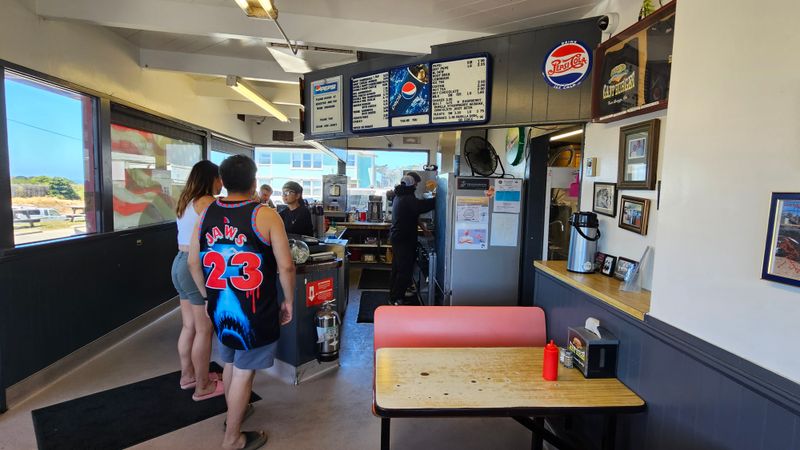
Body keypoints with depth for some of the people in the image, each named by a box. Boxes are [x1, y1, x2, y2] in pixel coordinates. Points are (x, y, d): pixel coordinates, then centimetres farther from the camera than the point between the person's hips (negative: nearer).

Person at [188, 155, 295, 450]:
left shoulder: (207, 213, 1)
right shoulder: (265, 215, -15)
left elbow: (193, 262, 7)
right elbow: (285, 266, -16)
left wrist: (207, 295, 20)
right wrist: (288, 301, -2)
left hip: (219, 304, 6)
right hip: (254, 308, -6)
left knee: (230, 362, 24)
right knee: (244, 370, 7)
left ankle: (234, 413, 46)